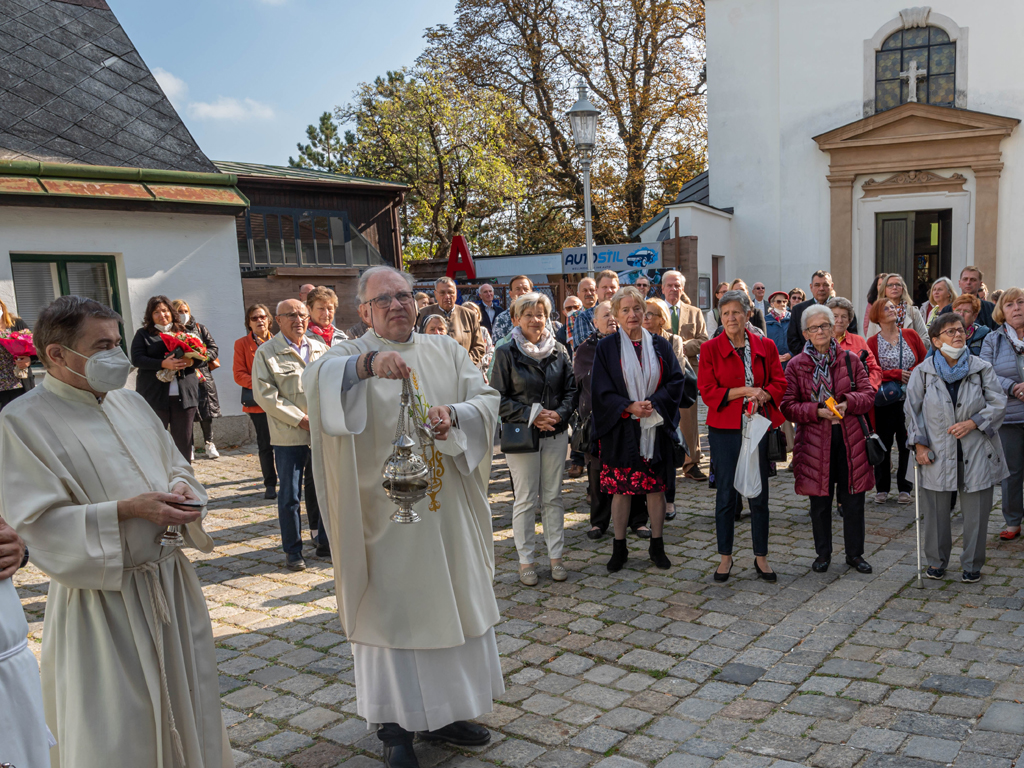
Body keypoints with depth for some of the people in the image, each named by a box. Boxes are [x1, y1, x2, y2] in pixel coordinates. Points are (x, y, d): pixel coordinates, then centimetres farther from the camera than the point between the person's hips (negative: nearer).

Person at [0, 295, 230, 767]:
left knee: (186, 708, 18)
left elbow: (177, 470, 16)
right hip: (101, 601, -6)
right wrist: (127, 510, -24)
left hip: (170, 582, 6)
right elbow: (39, 525, -17)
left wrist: (181, 490, -7)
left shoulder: (131, 402, 9)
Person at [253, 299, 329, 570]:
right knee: (290, 495, 3)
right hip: (289, 436, -4)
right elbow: (264, 394, -9)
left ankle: (325, 543, 26)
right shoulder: (267, 352, -2)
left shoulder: (320, 348, 12)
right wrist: (301, 419, -13)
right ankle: (293, 550, 15)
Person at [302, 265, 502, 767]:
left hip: (449, 511, 4)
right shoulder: (353, 355, -2)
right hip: (387, 514, -4)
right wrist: (368, 362, -43)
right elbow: (318, 380, -24)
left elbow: (487, 401, 1)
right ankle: (396, 726, 19)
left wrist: (455, 415, -21)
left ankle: (444, 712, 31)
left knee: (455, 603, 13)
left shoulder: (446, 351, 9)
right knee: (392, 609, 4)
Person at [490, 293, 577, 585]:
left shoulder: (558, 351, 6)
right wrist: (531, 415, -15)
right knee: (525, 499, 3)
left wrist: (559, 413, -11)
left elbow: (571, 389, 8)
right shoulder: (506, 353, -4)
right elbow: (498, 398, -6)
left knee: (553, 497, 10)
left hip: (556, 434, 3)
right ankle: (525, 560, 14)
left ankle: (556, 556, 19)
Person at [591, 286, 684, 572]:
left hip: (655, 428, 2)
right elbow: (601, 390, -5)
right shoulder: (607, 347, 0)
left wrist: (653, 404, -14)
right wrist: (629, 407, -17)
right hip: (620, 430, -1)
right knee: (621, 489, 4)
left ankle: (657, 546, 21)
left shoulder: (660, 345, 6)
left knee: (656, 487, 7)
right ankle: (619, 547, 17)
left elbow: (675, 381, 2)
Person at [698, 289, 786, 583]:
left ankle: (761, 556, 20)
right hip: (724, 429, -2)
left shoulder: (765, 347, 5)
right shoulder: (710, 349, -2)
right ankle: (725, 556, 18)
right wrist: (745, 391, -14)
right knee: (726, 494, 4)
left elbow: (779, 384, 6)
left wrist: (761, 395, -14)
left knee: (759, 494, 7)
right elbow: (707, 391, -6)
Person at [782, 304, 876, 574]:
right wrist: (816, 410, -18)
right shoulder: (796, 365, 1)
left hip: (850, 439, 1)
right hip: (815, 442, -1)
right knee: (819, 501, 8)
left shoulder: (850, 360, 7)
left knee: (853, 498, 6)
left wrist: (848, 402, -15)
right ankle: (823, 554, 23)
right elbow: (788, 406, -3)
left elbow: (868, 395, 4)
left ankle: (855, 553, 22)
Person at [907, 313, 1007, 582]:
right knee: (935, 511, 8)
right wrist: (919, 445, -4)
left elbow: (998, 404, 0)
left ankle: (972, 564, 24)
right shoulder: (923, 372, 1)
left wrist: (972, 423, -14)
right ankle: (937, 561, 27)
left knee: (976, 512, 6)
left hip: (976, 455, 0)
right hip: (937, 455, 0)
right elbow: (912, 410, 3)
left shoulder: (982, 368, 1)